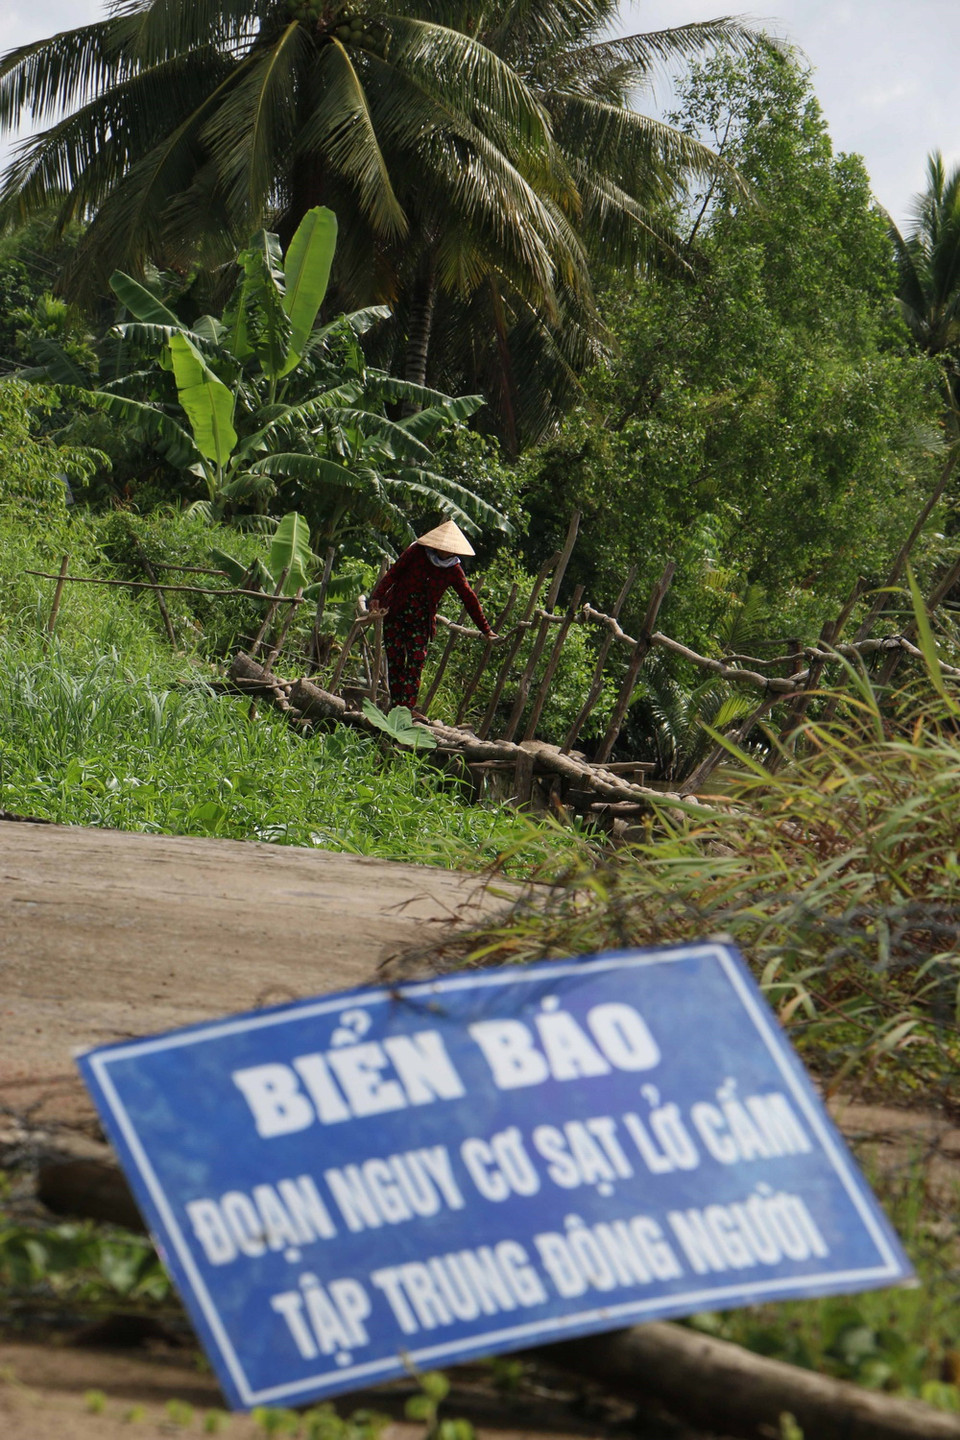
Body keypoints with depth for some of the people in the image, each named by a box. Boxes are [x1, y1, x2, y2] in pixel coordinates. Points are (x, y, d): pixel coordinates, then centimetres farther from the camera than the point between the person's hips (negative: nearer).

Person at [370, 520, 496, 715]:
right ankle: (396, 706, -1)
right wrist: (377, 596, -19)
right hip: (395, 614, -1)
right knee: (395, 660, -3)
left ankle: (409, 707, -8)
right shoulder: (416, 552, -6)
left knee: (416, 662, -8)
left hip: (421, 621, 1)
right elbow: (393, 573, -6)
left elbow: (469, 599, 5)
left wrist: (485, 630, 8)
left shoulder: (454, 570, 0)